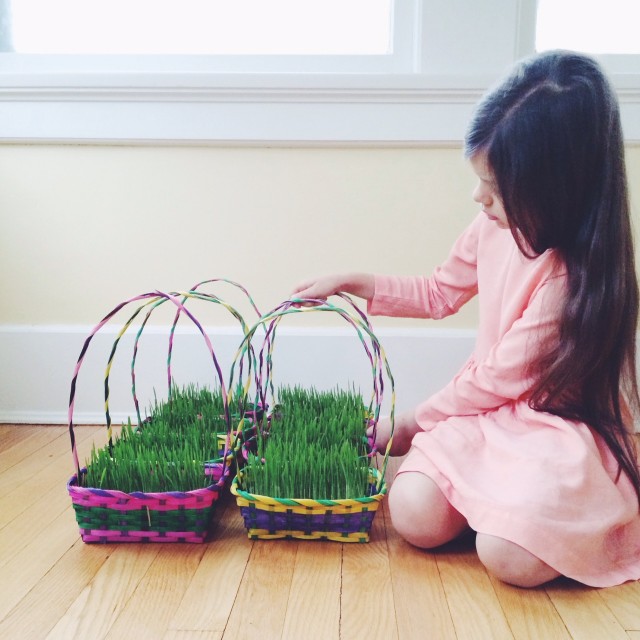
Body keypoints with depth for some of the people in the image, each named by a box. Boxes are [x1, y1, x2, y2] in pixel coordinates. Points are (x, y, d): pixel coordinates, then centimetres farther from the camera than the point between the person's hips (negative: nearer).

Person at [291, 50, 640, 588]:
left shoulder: (573, 274, -23)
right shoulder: (495, 227, -3)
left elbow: (498, 379, -17)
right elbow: (440, 293, 15)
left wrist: (411, 422, -5)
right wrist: (351, 282, 9)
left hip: (557, 427, -5)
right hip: (489, 410, 5)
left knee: (510, 556, -25)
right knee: (416, 517, -15)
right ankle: (499, 493, 12)